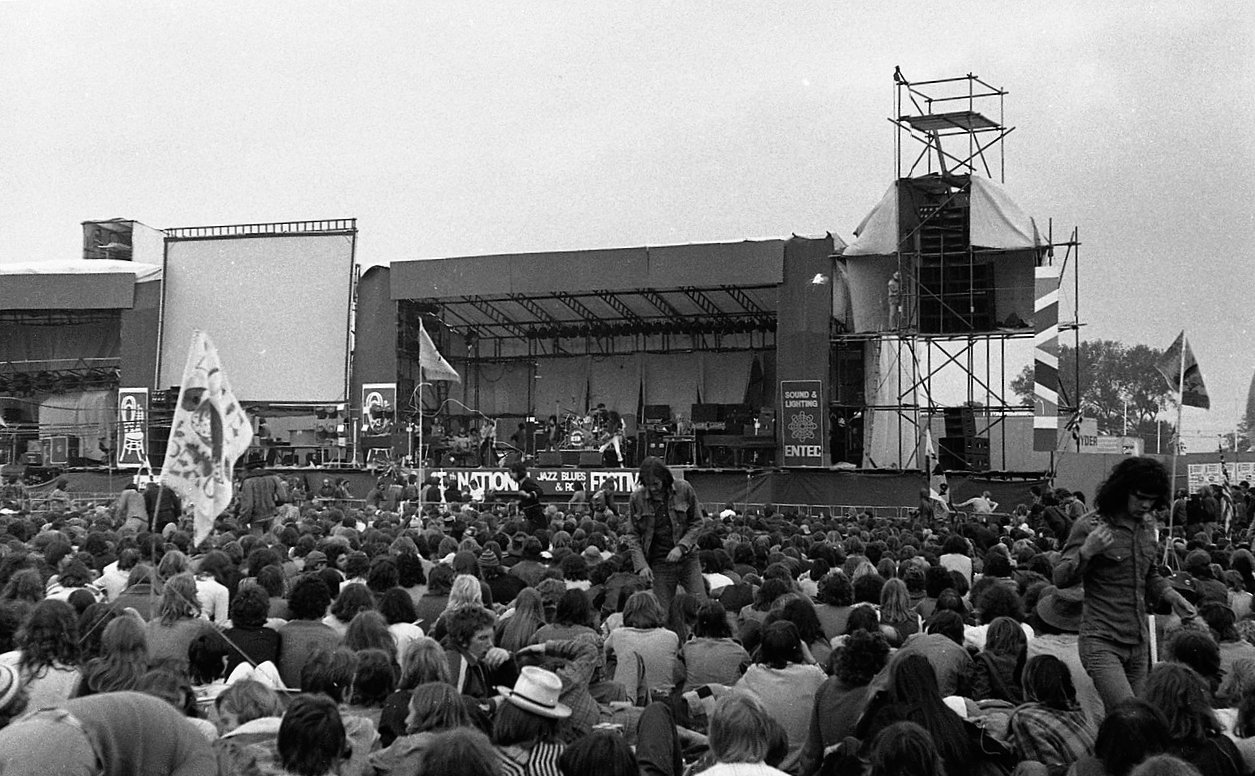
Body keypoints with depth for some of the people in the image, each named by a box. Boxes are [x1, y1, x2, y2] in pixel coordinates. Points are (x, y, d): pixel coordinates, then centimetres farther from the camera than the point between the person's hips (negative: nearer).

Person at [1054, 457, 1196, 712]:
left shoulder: (1147, 524, 12)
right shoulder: (1090, 526, -9)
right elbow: (1060, 579, -10)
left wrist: (1171, 595, 9)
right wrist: (1087, 551, -27)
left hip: (1139, 643, 7)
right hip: (1102, 642, -7)